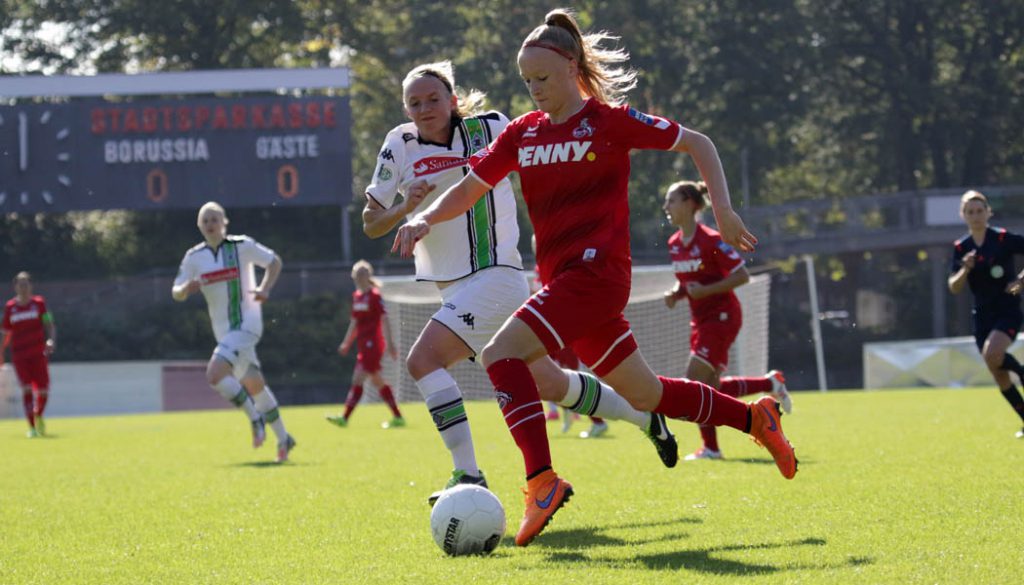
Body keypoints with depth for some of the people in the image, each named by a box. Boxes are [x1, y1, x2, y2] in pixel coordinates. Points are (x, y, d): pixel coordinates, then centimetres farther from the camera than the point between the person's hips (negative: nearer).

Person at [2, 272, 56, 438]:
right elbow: (5, 332, 15)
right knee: (27, 388, -14)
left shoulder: (39, 303, 3)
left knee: (43, 391, -3)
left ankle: (38, 415, 29)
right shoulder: (10, 307, 7)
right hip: (19, 355, 0)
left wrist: (51, 340, -18)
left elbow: (50, 326, -1)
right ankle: (32, 427, -8)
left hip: (39, 354, 0)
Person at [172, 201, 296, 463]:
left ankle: (255, 418, -6)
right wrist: (186, 289, -18)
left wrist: (265, 288, -10)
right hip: (224, 330, 6)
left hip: (247, 324, -5)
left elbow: (274, 262, 6)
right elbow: (176, 293, 6)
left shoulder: (242, 246, -7)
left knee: (215, 374, -24)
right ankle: (283, 439, 25)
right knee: (254, 385, 11)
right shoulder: (194, 257, 4)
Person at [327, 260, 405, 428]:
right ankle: (398, 417, 16)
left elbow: (384, 320, -13)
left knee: (358, 380, -12)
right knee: (378, 381, 11)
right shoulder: (356, 296, 14)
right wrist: (346, 343, 22)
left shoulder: (375, 296, -9)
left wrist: (390, 343, -18)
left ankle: (345, 418, -15)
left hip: (373, 344, -9)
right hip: (364, 344, 9)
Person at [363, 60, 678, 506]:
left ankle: (468, 475, -21)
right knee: (548, 383, 14)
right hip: (454, 289, 6)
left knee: (423, 360, -23)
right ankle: (646, 418, 33)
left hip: (493, 277, -6)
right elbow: (370, 225, 2)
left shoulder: (488, 128, -6)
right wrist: (404, 207, -16)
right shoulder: (399, 146, 3)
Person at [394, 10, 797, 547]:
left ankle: (542, 482, -27)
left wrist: (722, 209, -7)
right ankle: (754, 417, 32)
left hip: (597, 270, -7)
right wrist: (425, 218, -5)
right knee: (643, 394, 15)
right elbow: (469, 188, 14)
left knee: (502, 353, -23)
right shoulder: (523, 133, 12)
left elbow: (697, 144, 2)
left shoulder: (609, 121, -5)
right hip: (561, 276, 7)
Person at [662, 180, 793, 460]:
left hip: (721, 316, -9)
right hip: (701, 319, 9)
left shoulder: (711, 240, -17)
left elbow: (742, 275, -16)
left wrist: (705, 290, -23)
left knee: (695, 381, -14)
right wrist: (675, 293, -2)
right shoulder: (674, 244, 7)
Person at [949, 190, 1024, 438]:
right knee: (999, 376, 6)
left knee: (992, 354, -31)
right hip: (983, 314, 5)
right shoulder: (961, 247, 3)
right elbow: (954, 288, 0)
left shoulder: (1004, 238, -9)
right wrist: (965, 270, -19)